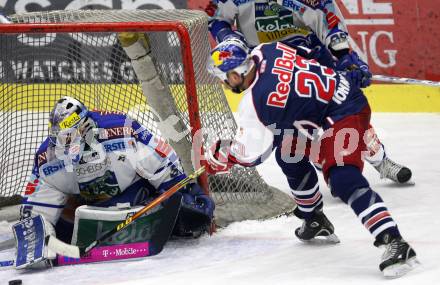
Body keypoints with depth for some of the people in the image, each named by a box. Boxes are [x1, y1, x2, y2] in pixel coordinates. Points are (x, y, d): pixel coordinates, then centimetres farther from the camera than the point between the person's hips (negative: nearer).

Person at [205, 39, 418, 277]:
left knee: (343, 180, -24)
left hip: (345, 115, -11)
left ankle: (395, 243, -34)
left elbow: (250, 154, -10)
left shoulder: (255, 102, -21)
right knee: (289, 155, 21)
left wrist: (222, 154, 9)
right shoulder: (265, 51, -3)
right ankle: (316, 221, 38)